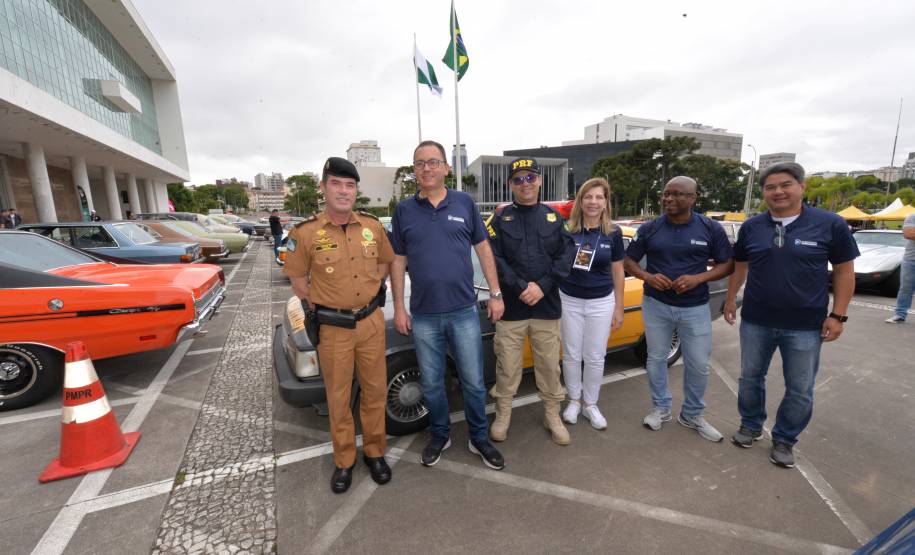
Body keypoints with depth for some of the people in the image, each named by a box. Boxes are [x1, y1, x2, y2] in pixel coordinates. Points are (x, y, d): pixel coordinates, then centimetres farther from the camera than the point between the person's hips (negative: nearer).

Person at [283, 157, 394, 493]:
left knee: (374, 390, 14)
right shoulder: (306, 233, -10)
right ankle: (344, 460, 34)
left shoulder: (372, 226, -1)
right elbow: (298, 279, 1)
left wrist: (373, 289, 4)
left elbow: (385, 261, 14)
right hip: (333, 328, -2)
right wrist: (322, 309, -3)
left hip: (371, 321, 3)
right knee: (338, 397, 13)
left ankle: (374, 451, 35)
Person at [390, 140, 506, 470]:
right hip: (423, 316, 1)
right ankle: (440, 436, 37)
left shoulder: (465, 203, 2)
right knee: (431, 383, 15)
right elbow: (398, 262, 5)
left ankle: (479, 438, 31)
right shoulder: (404, 210, 3)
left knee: (473, 382, 10)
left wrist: (496, 294, 2)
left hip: (464, 311, 0)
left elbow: (483, 250, 5)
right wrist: (399, 308, 1)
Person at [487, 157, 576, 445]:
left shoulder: (554, 217, 8)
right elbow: (493, 259, -7)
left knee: (550, 366, 13)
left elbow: (567, 254, -1)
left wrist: (543, 286, -13)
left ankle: (552, 416, 32)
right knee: (507, 366, 8)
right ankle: (503, 415, 29)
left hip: (547, 306, 2)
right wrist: (521, 288, -17)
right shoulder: (500, 219, 2)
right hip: (510, 307, -1)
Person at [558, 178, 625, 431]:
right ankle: (573, 400, 31)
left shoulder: (613, 233, -4)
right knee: (571, 355, 11)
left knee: (595, 357, 10)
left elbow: (617, 272, 3)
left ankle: (590, 405, 29)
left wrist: (619, 308, 4)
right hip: (569, 300, 0)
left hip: (601, 302, 1)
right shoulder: (566, 230, -7)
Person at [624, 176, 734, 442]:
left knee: (698, 364, 7)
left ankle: (692, 414, 29)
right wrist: (648, 277, -17)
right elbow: (628, 261, 3)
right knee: (656, 359, 11)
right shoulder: (649, 229, -2)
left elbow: (727, 264, 1)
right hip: (656, 305, 1)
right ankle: (660, 408, 31)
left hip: (695, 308, 0)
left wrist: (698, 278, -18)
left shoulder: (711, 228, -3)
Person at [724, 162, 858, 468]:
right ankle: (751, 425, 35)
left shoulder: (830, 224, -6)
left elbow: (844, 271, -2)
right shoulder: (751, 227, 1)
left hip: (806, 326, -2)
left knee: (800, 390, 10)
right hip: (755, 321, 2)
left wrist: (837, 315, -6)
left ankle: (784, 440, 30)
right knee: (750, 377, 15)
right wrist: (730, 299, 9)